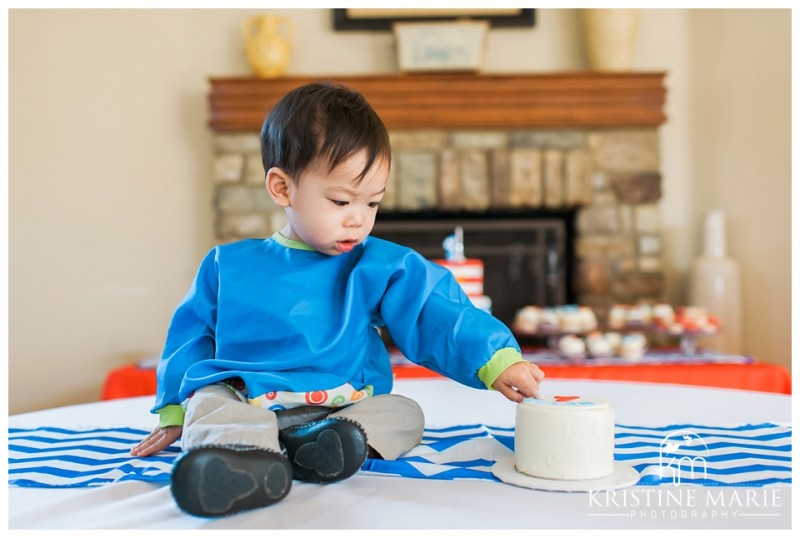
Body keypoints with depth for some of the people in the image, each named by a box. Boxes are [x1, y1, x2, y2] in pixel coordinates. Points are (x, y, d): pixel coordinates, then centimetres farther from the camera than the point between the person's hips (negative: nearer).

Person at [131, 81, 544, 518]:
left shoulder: (382, 267, 5)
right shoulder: (228, 267, 9)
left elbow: (438, 314, -1)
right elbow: (192, 338, 19)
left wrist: (497, 362, -15)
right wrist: (174, 414, 19)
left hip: (345, 406, 2)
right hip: (243, 400, -1)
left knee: (405, 414, -19)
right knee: (208, 404, -29)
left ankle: (341, 441, -44)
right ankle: (241, 456, -59)